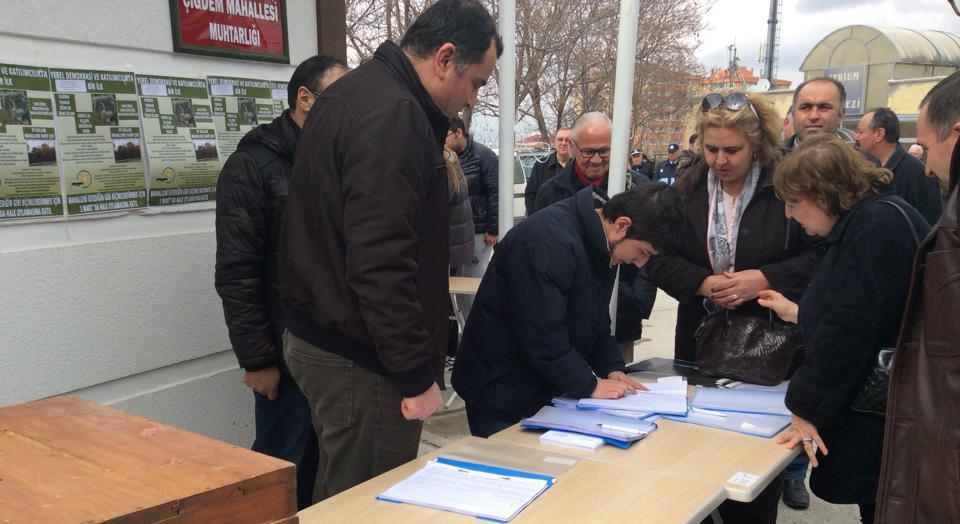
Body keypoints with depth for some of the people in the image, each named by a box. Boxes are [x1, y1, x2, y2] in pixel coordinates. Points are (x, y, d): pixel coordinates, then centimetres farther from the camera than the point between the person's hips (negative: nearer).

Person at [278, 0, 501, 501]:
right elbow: (381, 262, -27)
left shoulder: (358, 92, 13)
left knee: (340, 496, 21)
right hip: (358, 357, -10)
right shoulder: (393, 116, -20)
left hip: (321, 337, 10)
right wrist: (417, 374, -19)